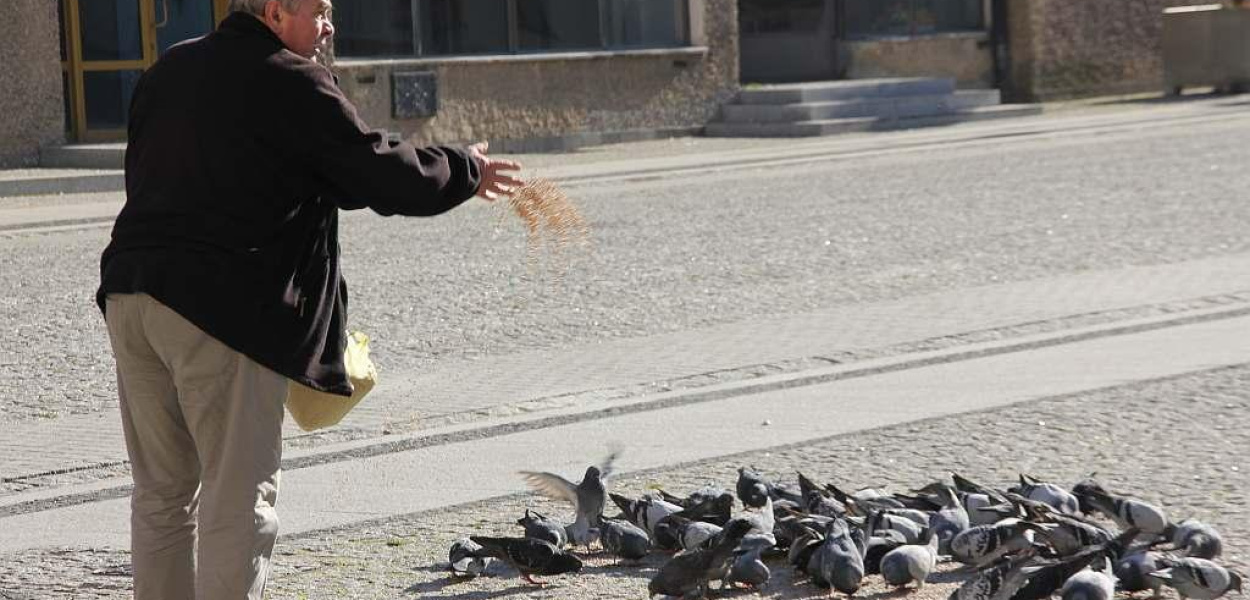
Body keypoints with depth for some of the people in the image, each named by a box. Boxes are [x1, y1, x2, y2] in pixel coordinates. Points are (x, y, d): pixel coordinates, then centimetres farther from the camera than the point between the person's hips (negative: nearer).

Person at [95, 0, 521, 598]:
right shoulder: (292, 82, -6)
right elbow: (379, 172, -5)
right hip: (222, 306, -8)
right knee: (238, 497, -3)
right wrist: (466, 171, 11)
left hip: (129, 289, 8)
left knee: (162, 492, 14)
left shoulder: (167, 70, 18)